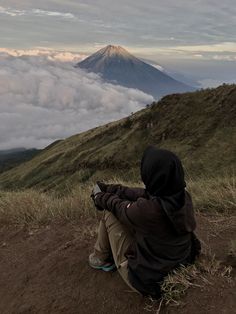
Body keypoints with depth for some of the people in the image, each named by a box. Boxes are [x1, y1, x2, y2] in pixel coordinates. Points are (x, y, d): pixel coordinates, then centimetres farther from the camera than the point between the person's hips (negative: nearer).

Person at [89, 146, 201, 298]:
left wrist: (100, 197, 9)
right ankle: (108, 258, 35)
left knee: (111, 213, 0)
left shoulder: (148, 209, -35)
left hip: (146, 280, -6)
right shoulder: (184, 197, -15)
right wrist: (107, 188, 8)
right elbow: (143, 194, -2)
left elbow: (119, 206, -13)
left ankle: (100, 259, 23)